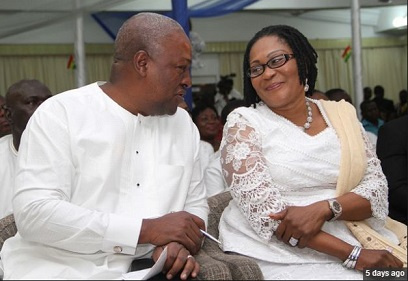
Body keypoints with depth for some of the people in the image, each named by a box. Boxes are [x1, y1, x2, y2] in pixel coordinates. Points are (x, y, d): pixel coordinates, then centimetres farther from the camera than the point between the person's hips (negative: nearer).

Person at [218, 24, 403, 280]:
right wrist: (353, 255, -17)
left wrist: (323, 209, -17)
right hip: (281, 258, -4)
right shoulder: (243, 123, -2)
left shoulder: (342, 114, 10)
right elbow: (263, 210, -12)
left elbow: (377, 188, 4)